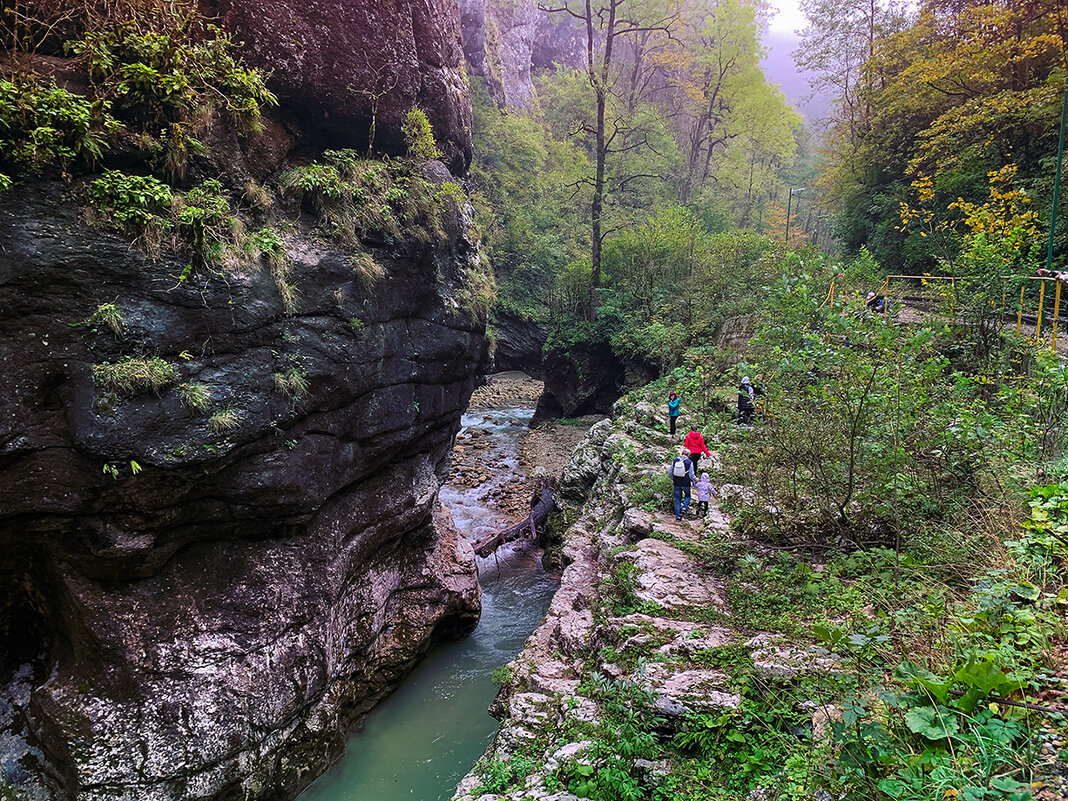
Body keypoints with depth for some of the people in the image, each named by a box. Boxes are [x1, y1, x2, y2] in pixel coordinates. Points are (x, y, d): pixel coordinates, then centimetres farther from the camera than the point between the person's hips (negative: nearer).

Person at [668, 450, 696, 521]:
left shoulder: (674, 460, -1)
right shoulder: (689, 462, -10)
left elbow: (670, 472, 1)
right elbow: (691, 475, -10)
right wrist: (695, 480, 9)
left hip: (676, 483, 3)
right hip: (686, 483, -2)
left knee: (677, 499, 12)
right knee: (687, 496, 22)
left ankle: (678, 515, 12)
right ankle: (684, 507, -3)